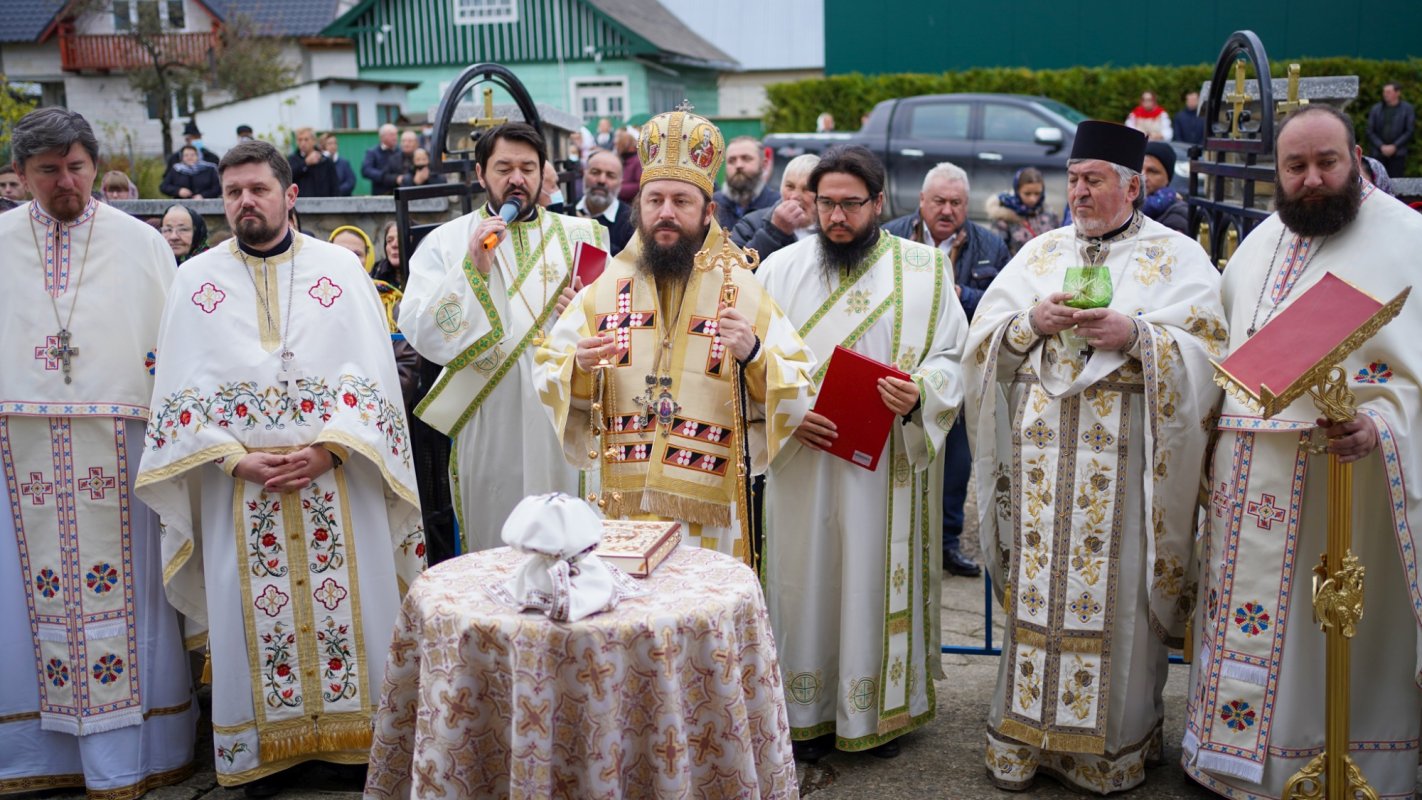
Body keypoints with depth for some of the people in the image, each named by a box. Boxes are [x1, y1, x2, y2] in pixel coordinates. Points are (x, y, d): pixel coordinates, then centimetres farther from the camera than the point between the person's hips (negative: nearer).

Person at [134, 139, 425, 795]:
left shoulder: (340, 269, 2)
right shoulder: (196, 280, 6)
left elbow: (372, 374, -2)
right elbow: (183, 392, 2)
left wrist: (326, 449, -14)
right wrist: (238, 460, -11)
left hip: (336, 479, -1)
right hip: (240, 486, 1)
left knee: (349, 606, 3)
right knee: (253, 615, 5)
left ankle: (355, 730, 18)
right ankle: (266, 747, 19)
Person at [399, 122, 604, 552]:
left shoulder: (579, 235, 9)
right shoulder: (445, 242, 4)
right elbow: (419, 332, -8)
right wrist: (473, 270, -17)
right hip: (488, 427, -1)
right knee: (494, 546, 6)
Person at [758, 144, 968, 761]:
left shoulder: (924, 270, 2)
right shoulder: (781, 269, 5)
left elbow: (952, 358, 2)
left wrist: (919, 394, -19)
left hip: (887, 467, -1)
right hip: (802, 461, 1)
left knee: (878, 582, 6)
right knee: (807, 580, 7)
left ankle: (883, 708, 23)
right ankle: (809, 710, 21)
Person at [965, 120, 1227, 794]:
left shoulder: (1178, 258, 6)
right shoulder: (1040, 252, 16)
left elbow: (1208, 349, -4)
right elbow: (985, 338, 11)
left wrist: (1135, 335, -17)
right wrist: (1033, 320, -8)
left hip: (1124, 447, -3)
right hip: (1042, 441, 3)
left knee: (1117, 590, -2)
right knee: (1038, 583, 5)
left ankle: (1115, 742, 13)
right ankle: (1027, 731, 16)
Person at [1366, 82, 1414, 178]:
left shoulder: (1408, 109, 5)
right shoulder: (1375, 109, 10)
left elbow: (1410, 131, 1)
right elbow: (1370, 132, 7)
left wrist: (1394, 146, -9)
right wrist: (1381, 146, -7)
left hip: (1398, 154, -2)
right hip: (1379, 154, 2)